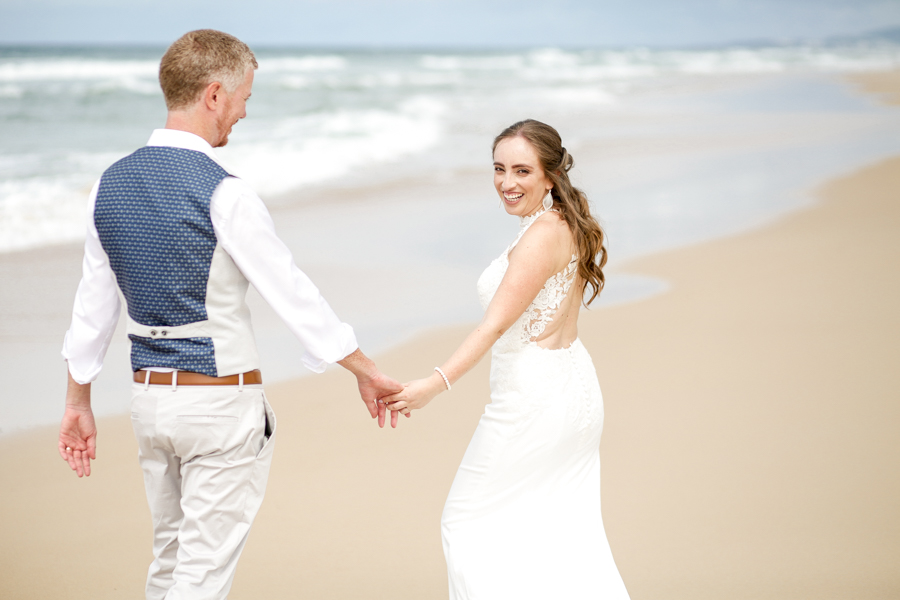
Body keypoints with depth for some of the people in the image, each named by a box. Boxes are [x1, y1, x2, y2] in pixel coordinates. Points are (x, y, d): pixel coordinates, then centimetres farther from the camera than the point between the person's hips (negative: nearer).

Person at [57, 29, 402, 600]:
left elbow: (93, 304, 9)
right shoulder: (224, 194, -18)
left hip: (151, 397, 7)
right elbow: (294, 294, -13)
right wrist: (367, 373, -2)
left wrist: (79, 403, 18)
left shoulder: (111, 183, 3)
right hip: (222, 403, -7)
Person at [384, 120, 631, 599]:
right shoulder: (568, 227, 8)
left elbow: (496, 325, -27)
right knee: (563, 531, 16)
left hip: (535, 397, -9)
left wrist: (434, 385, -34)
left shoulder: (541, 236, -20)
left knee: (469, 519, 4)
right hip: (573, 388, 10)